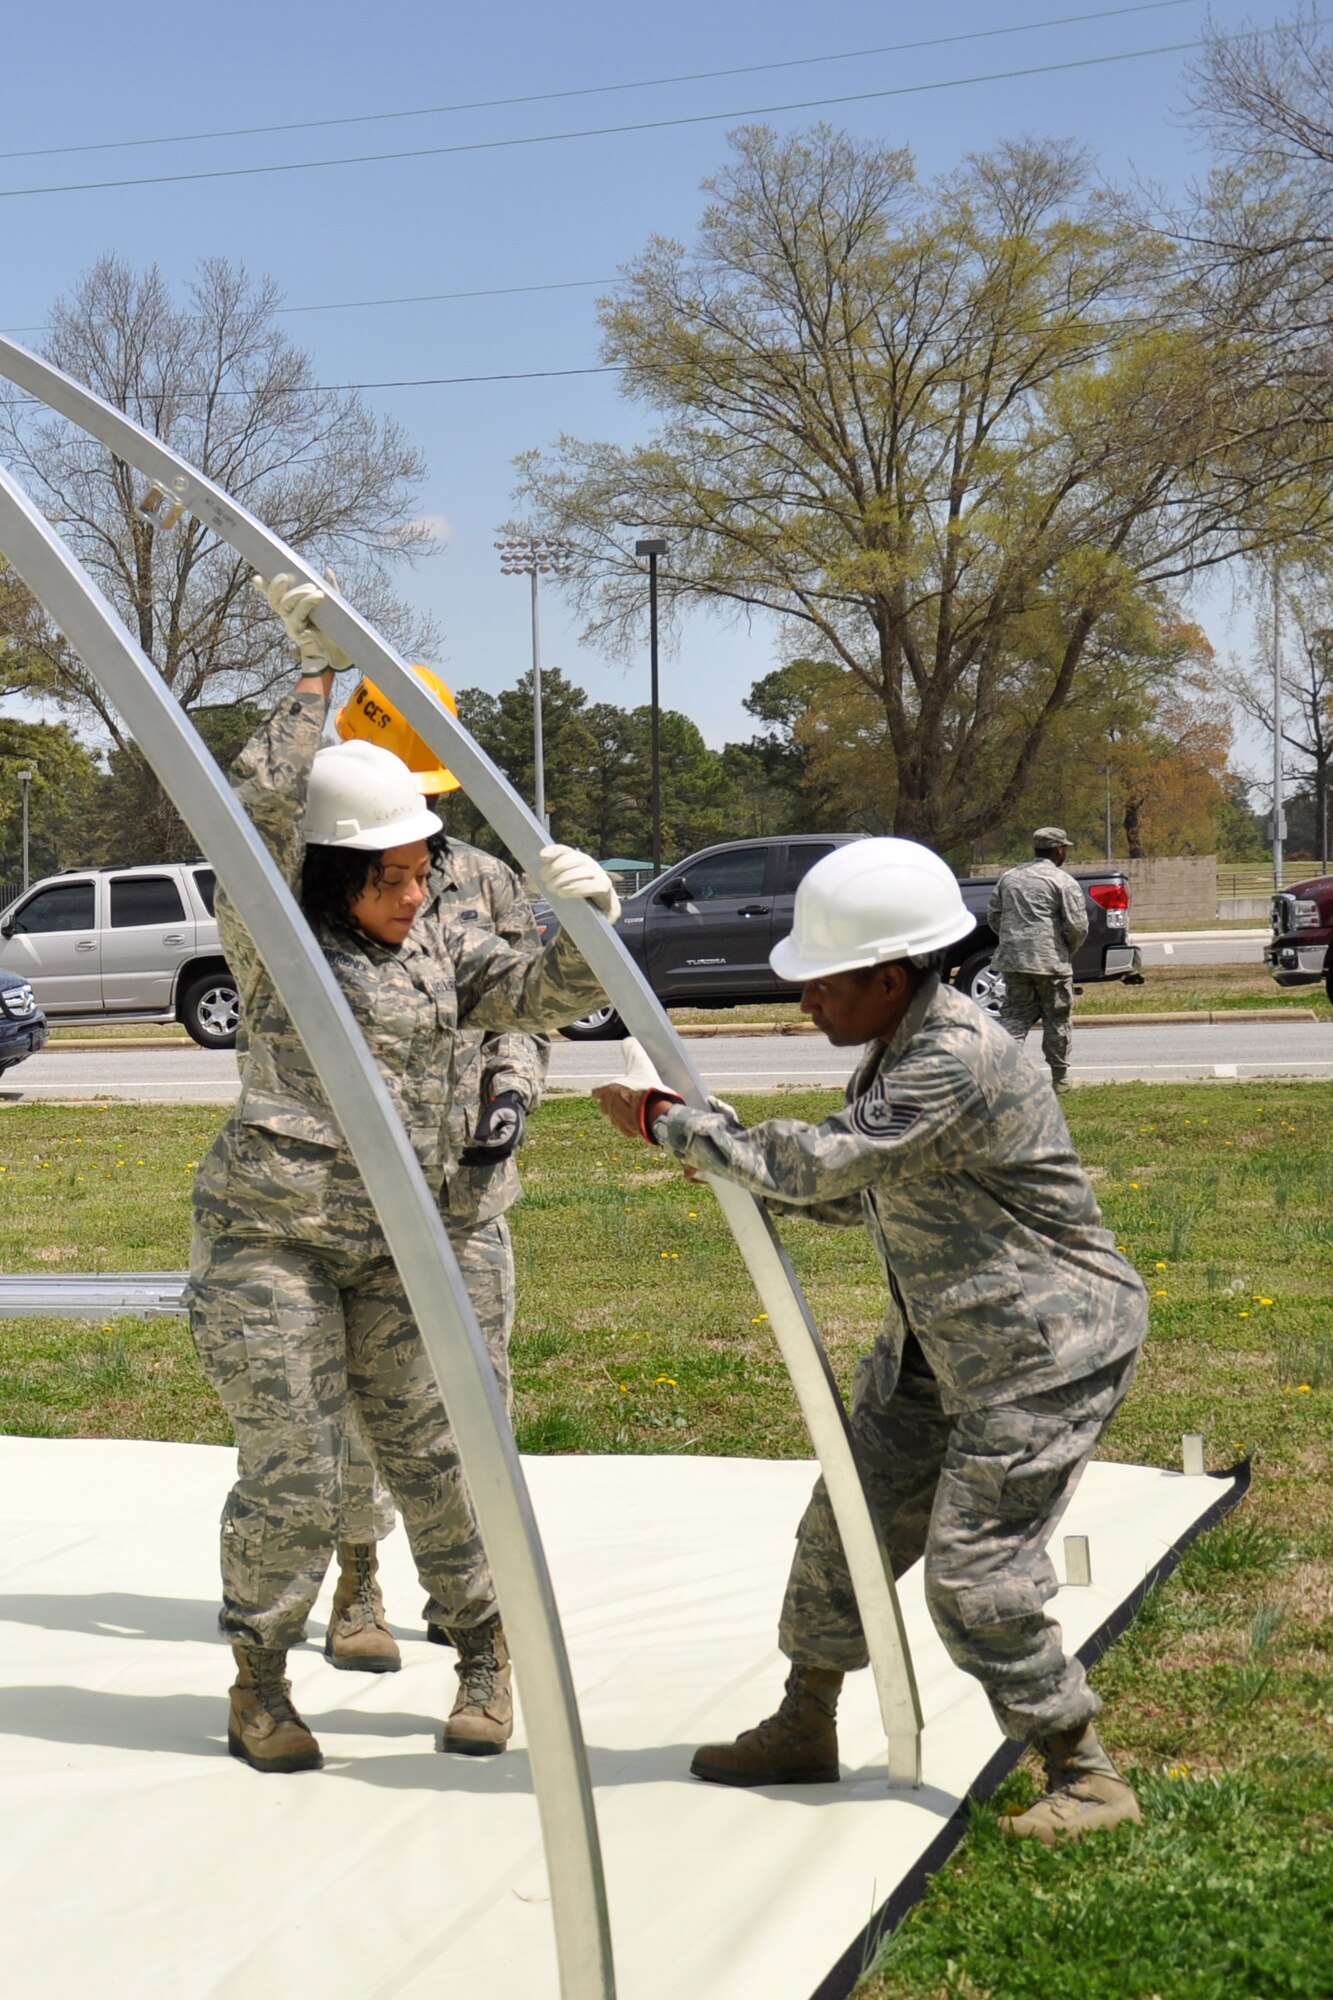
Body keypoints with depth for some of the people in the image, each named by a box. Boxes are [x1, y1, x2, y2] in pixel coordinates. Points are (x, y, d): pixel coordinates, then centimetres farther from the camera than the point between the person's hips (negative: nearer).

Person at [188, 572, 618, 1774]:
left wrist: (588, 922, -22)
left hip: (397, 1245, 4)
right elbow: (258, 813, -17)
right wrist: (316, 680, -13)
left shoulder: (444, 954, 9)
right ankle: (259, 1684, 15)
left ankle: (486, 1648, 22)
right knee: (291, 1472, -4)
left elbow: (550, 994, 0)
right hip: (270, 1236, -3)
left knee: (433, 1449, 2)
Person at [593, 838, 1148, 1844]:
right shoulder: (901, 1048, 5)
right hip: (940, 1342, 10)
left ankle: (1089, 1778, 2)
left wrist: (670, 1125, -19)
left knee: (977, 1570, -12)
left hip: (1047, 1352, -10)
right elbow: (854, 1194, 13)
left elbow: (820, 1163, -29)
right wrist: (718, 1142, 2)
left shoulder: (961, 1061, -27)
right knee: (847, 1525, 13)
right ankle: (805, 1730, 30)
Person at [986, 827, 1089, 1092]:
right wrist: (1069, 950, 7)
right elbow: (1078, 926, -11)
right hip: (1051, 961, -5)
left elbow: (993, 916, 16)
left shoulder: (1009, 877, 12)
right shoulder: (1063, 882, -7)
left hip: (1012, 959, 5)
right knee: (1057, 1019, 8)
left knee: (1015, 1014, 9)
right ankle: (1059, 1078, 16)